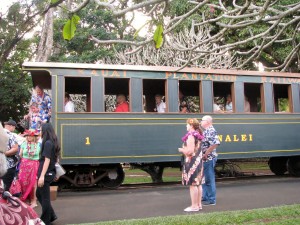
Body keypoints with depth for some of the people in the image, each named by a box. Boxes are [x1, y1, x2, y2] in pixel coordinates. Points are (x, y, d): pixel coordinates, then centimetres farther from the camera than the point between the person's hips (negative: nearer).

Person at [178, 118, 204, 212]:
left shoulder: (191, 136, -17)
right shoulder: (198, 135, 11)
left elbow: (189, 151, -23)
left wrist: (181, 150, -6)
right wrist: (184, 149, 15)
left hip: (192, 162, -10)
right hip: (198, 160, 10)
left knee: (193, 184, -4)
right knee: (198, 183, 13)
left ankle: (194, 206, 1)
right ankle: (199, 204, 21)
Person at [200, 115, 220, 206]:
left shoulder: (211, 131, -16)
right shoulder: (206, 131, 15)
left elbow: (215, 143, -28)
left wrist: (206, 154, -24)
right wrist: (204, 154, 12)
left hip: (209, 158, -10)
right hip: (205, 159, 10)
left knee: (209, 179, -2)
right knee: (204, 179, 17)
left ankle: (211, 200, 8)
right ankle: (205, 197, 28)